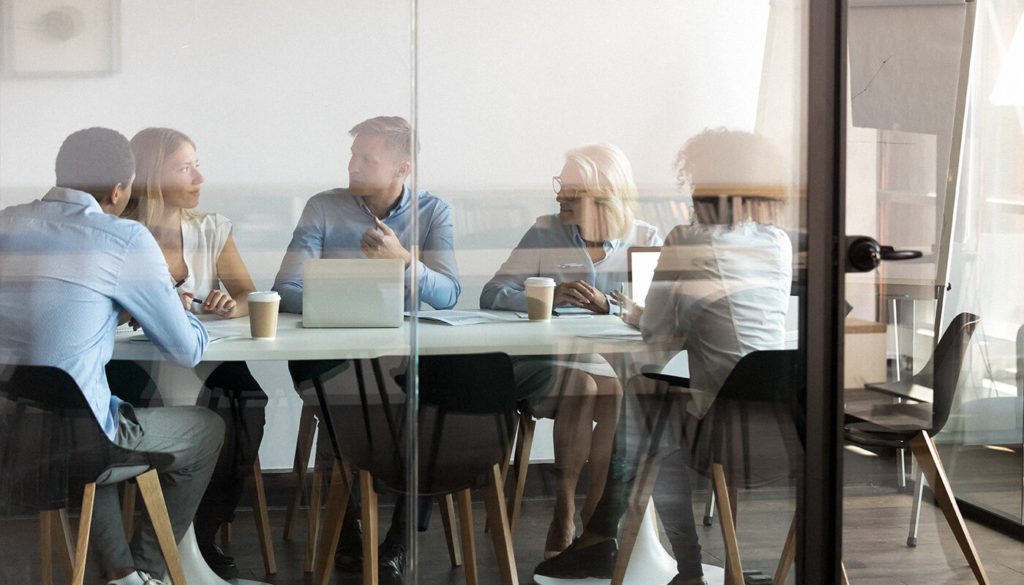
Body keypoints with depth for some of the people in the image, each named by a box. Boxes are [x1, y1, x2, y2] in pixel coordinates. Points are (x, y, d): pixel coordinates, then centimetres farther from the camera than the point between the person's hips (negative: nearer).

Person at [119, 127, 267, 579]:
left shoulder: (212, 229, 12)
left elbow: (250, 296, 9)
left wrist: (232, 305, -15)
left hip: (208, 364, 4)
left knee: (248, 399, -27)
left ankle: (205, 534, -12)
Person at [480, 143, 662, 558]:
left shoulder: (645, 239, 9)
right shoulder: (545, 234, 7)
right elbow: (492, 295, -3)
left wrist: (607, 304, -22)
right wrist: (550, 296, -20)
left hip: (619, 366, 1)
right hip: (549, 363, -1)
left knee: (620, 395, -32)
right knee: (580, 386, -33)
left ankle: (595, 514, -20)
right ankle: (563, 514, -22)